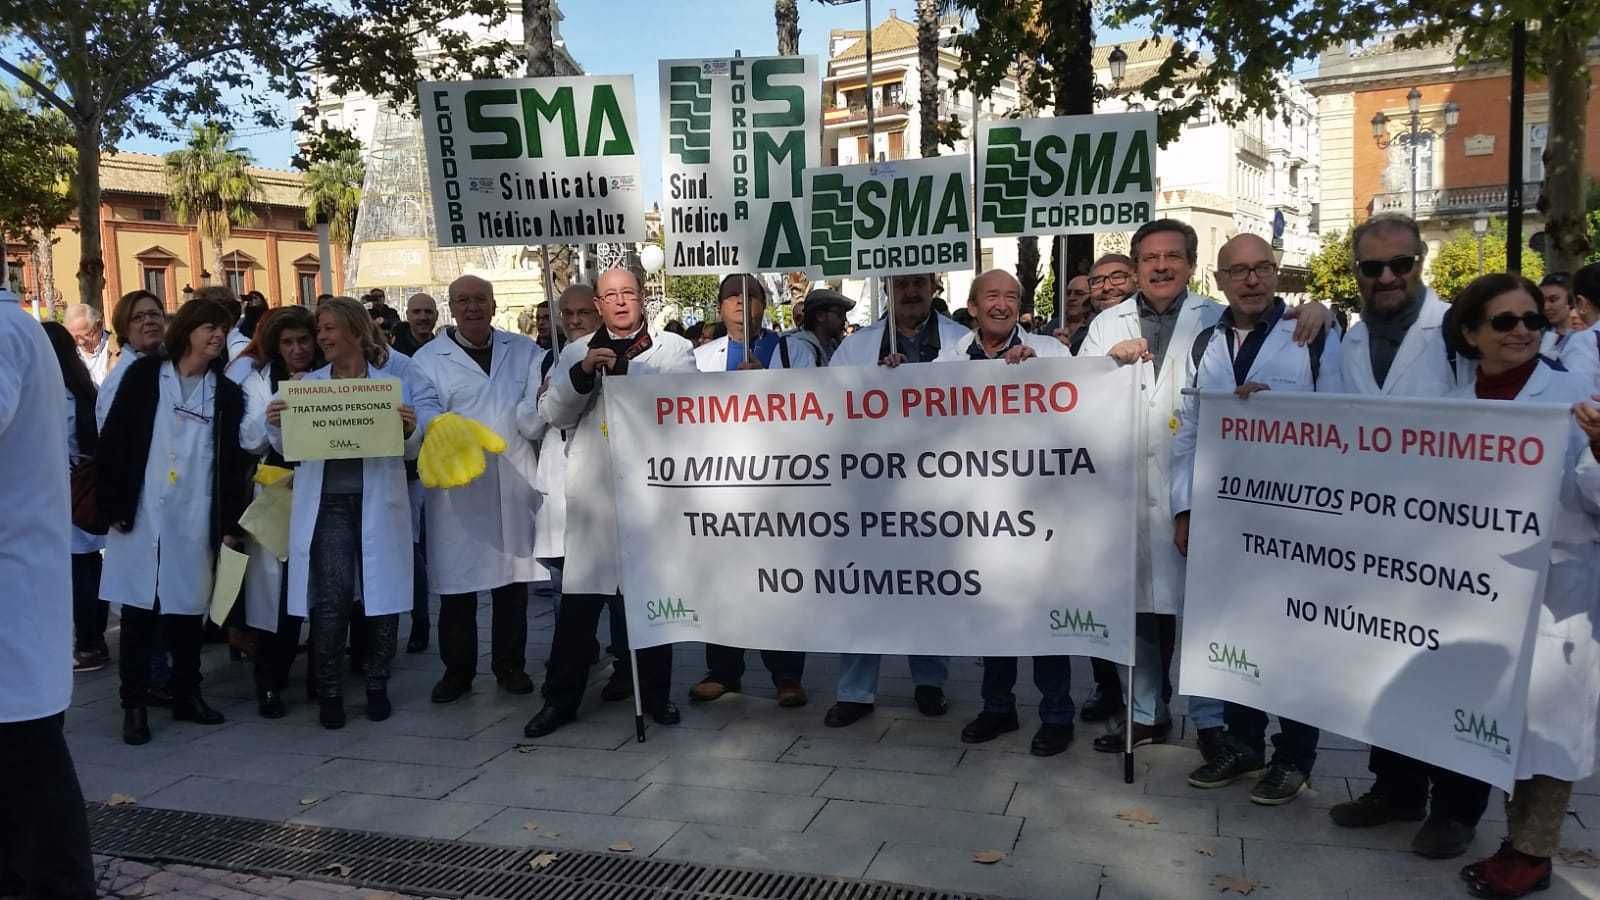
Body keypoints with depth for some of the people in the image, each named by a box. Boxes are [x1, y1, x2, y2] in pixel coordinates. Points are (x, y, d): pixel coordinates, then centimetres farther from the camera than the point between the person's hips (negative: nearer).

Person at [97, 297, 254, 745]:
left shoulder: (227, 393, 9)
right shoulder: (145, 375, 2)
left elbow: (234, 461, 6)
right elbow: (113, 440, -1)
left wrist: (232, 523, 1)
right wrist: (112, 504, -7)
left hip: (195, 520, 2)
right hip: (141, 515, -2)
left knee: (187, 608, 9)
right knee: (139, 610, 3)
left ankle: (187, 695, 22)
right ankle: (134, 704, 12)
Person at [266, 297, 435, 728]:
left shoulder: (396, 373, 3)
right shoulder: (309, 384, 12)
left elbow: (432, 426, -1)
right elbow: (289, 447, 11)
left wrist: (413, 427, -22)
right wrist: (275, 424, -9)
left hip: (379, 501, -1)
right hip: (327, 502, 1)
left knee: (381, 594, 5)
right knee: (331, 598, -5)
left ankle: (377, 686, 21)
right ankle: (329, 691, 9)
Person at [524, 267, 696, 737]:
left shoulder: (673, 348, 8)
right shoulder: (576, 352, 14)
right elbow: (553, 414, 4)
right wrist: (582, 373, -10)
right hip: (592, 491, 1)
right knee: (578, 600, 2)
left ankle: (656, 694, 21)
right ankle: (561, 698, 13)